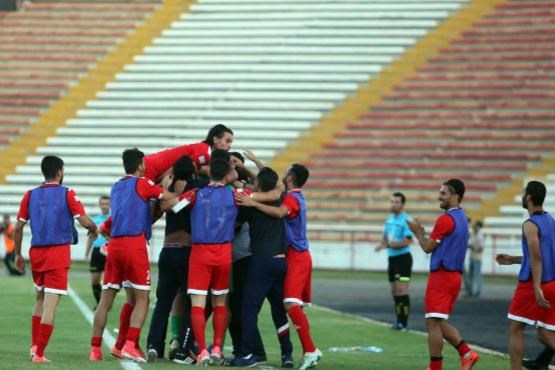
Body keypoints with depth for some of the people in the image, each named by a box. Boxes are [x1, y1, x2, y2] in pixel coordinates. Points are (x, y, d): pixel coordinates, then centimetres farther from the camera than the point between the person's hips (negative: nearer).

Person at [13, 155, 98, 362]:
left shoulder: (31, 195, 6)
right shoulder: (67, 194, -5)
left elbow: (18, 228, 6)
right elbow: (85, 222, -11)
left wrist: (18, 255, 16)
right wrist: (94, 229, 12)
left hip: (36, 252, 5)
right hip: (58, 253, -5)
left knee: (41, 299, 22)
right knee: (50, 304, -5)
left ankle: (35, 346, 19)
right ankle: (39, 353, -9)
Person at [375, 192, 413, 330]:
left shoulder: (406, 220, -13)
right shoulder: (390, 218, 11)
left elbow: (406, 241, -20)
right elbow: (385, 236, 21)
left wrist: (388, 245, -26)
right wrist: (382, 244, -1)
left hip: (403, 258, -8)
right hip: (392, 257, 8)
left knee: (401, 290, -12)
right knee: (395, 291, 10)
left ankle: (403, 323, -11)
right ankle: (399, 321, 16)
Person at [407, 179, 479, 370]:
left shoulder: (445, 219, -15)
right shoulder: (462, 218, 15)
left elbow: (428, 247, -10)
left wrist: (418, 232, 6)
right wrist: (421, 233, 16)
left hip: (441, 275, -10)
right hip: (455, 275, 10)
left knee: (433, 323, -5)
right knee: (438, 323, 15)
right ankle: (467, 354, 6)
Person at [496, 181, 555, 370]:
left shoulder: (530, 225, -12)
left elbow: (537, 258, -21)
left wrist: (537, 288, -26)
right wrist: (513, 259, 27)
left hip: (533, 284, -7)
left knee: (515, 328, 6)